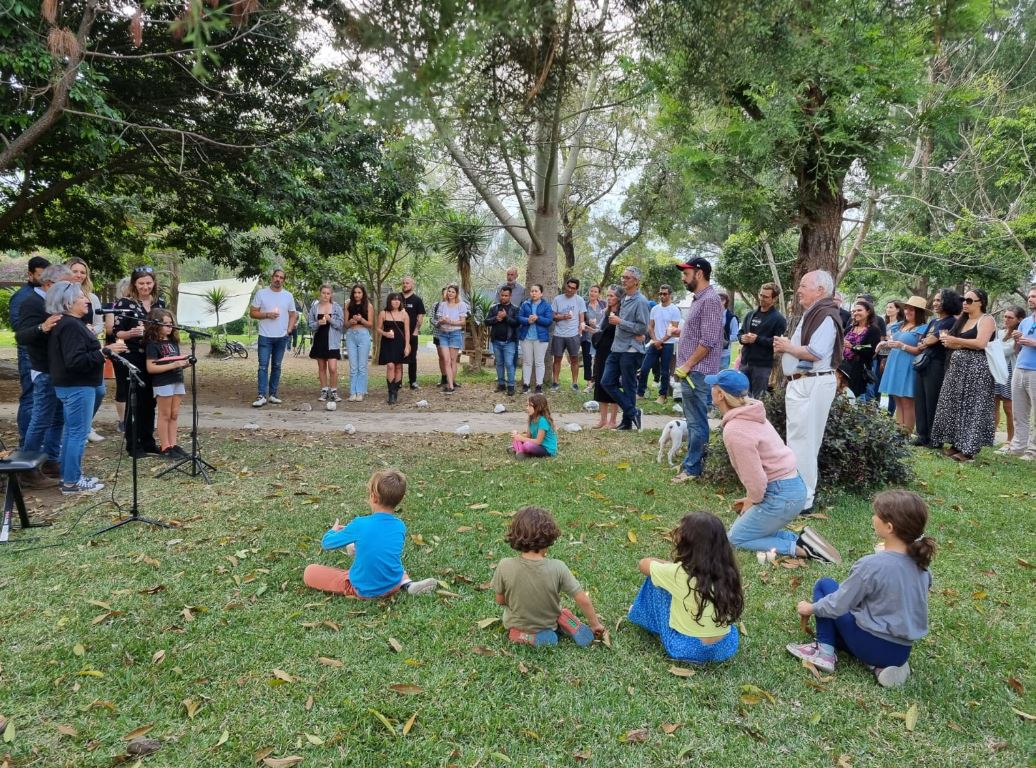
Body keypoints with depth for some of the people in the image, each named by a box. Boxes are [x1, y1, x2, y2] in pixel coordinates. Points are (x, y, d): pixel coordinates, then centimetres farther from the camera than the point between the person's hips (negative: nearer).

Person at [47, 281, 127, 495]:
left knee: (71, 431, 16)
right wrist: (106, 351, -30)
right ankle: (72, 482, 1)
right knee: (79, 433, -5)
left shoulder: (66, 323, 14)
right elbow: (76, 360, -28)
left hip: (71, 385, 11)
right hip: (77, 387, -11)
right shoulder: (70, 326, -20)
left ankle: (68, 476, 24)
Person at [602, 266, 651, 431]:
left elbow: (643, 328, -17)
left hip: (631, 351, -8)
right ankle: (632, 412, 12)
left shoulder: (640, 302, -11)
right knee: (607, 382, 5)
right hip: (617, 348, 8)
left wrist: (620, 322, -15)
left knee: (628, 387, 1)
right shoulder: (623, 299, 13)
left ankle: (627, 422, 13)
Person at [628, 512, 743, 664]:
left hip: (687, 649, -4)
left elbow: (644, 564, 2)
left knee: (655, 580, 7)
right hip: (727, 648, 5)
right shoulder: (726, 570, -5)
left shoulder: (678, 573, -17)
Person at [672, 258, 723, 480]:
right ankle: (694, 461, 24)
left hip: (697, 372, -10)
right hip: (690, 370, 10)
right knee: (694, 420, 16)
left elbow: (708, 341, -20)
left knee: (696, 422, -3)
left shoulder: (710, 300, -15)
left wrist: (687, 366, -17)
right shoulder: (698, 299, 16)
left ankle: (692, 468, 3)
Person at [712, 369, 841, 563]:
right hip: (792, 486, 10)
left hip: (781, 495, -10)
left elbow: (755, 478, -22)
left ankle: (799, 549, -7)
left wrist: (751, 501, -3)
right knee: (751, 528, 20)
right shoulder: (749, 415, 9)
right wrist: (751, 498, 17)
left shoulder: (734, 430, -22)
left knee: (736, 539, 3)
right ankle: (801, 540, 7)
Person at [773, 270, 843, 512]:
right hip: (801, 383, 11)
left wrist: (787, 347, -11)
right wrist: (786, 346, 6)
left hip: (813, 384, -11)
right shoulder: (811, 314, 19)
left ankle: (802, 499, -2)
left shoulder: (826, 316, -14)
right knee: (799, 439, 16)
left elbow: (815, 353, -25)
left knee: (802, 441, -7)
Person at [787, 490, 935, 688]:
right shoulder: (920, 562, -5)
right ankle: (882, 664, 7)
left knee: (824, 585, 8)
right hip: (902, 650, 6)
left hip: (874, 646, -6)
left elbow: (837, 605, -14)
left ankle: (825, 651, 5)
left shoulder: (871, 565, -24)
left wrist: (810, 608, 5)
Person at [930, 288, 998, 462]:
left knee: (971, 407, -7)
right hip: (957, 366, 9)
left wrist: (955, 340, -13)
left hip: (975, 367, -8)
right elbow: (954, 344, 14)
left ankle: (969, 450, -4)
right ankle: (957, 444, 16)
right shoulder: (963, 320, 17)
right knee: (956, 407, 9)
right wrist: (948, 341, -9)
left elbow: (980, 343, -22)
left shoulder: (986, 319, -8)